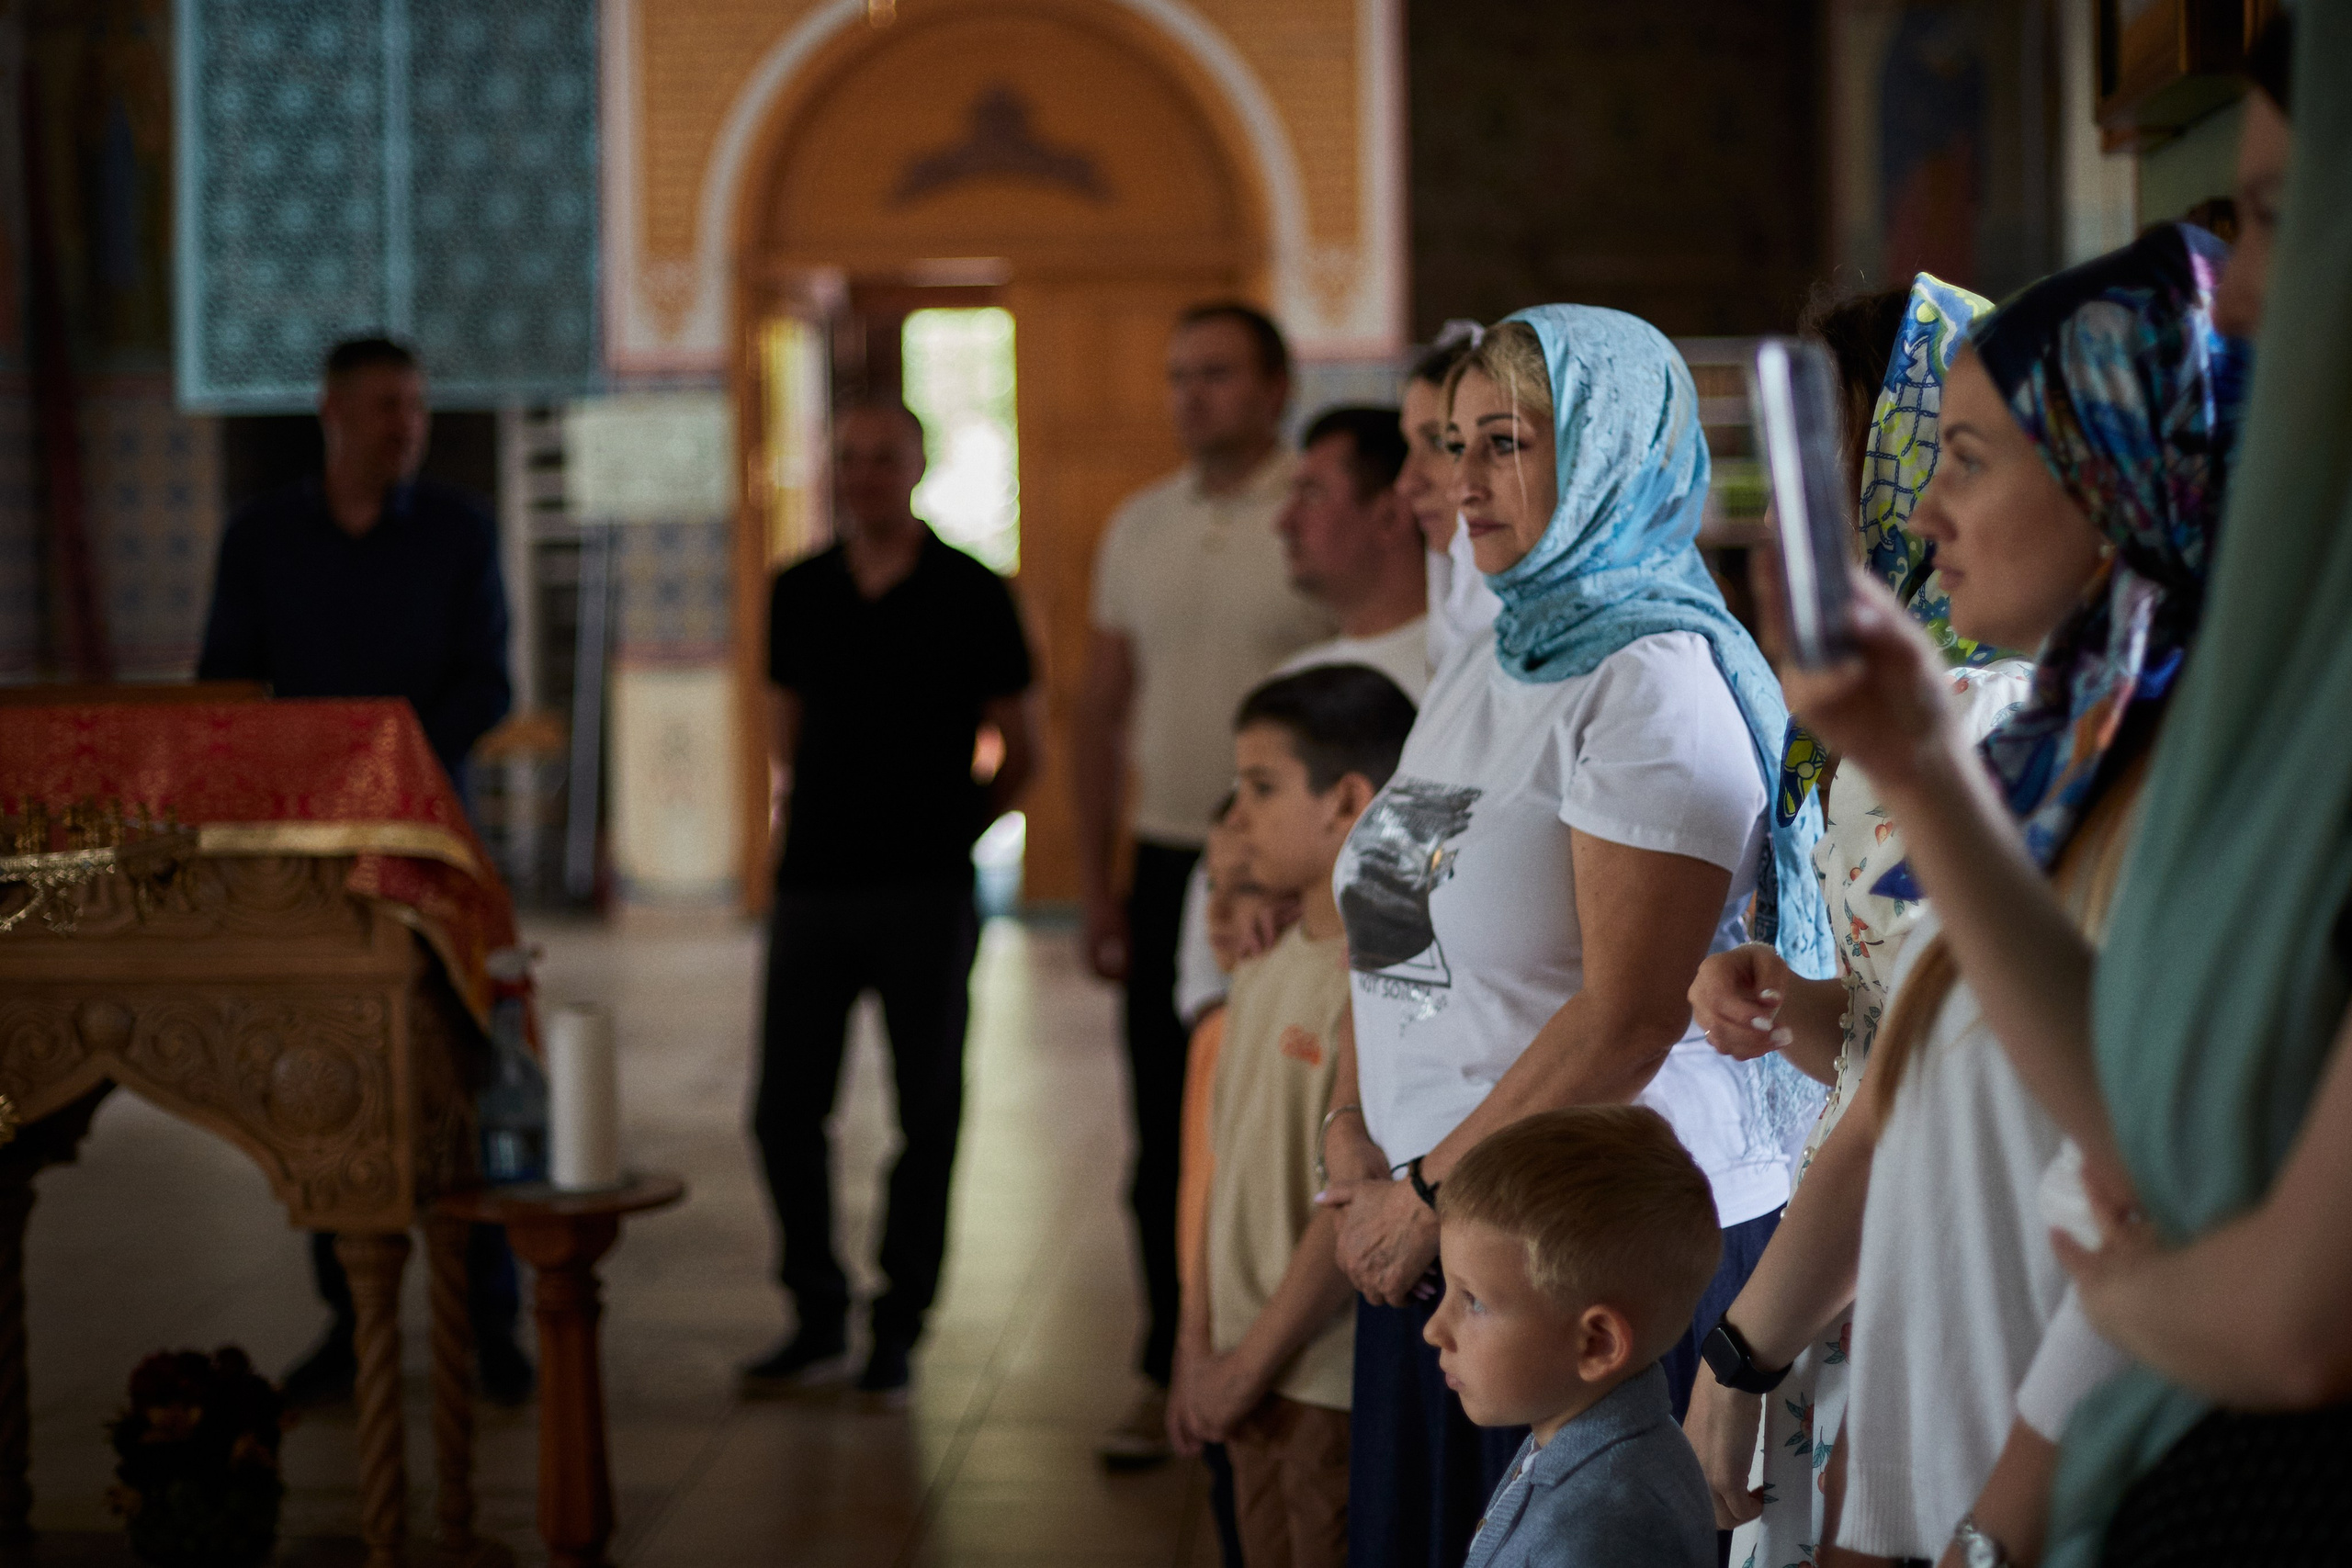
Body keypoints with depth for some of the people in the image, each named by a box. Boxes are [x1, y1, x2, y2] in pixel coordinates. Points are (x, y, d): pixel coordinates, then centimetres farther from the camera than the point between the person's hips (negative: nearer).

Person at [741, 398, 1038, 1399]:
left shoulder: (971, 595, -1)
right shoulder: (798, 594, 9)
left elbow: (1021, 753, 5)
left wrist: (949, 830, 5)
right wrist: (806, 819, 10)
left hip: (926, 892, -3)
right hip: (812, 882, 3)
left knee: (927, 1115, 2)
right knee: (785, 1109, 2)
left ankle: (897, 1331, 12)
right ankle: (817, 1317, 17)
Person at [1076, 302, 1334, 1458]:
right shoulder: (1140, 526, 11)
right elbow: (1099, 713, 15)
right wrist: (1096, 885, 10)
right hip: (1168, 864, 5)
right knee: (1169, 1135, 8)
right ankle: (1172, 1375, 19)